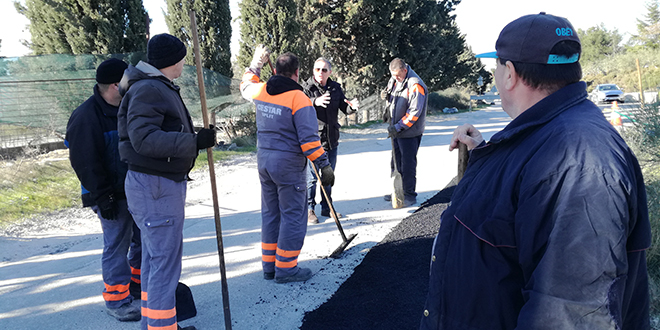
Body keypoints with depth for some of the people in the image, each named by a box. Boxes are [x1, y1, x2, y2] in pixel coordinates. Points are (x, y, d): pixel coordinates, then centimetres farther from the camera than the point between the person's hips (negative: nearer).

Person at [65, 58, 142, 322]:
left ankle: (139, 285, 33)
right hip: (112, 195, -8)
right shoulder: (86, 117, -17)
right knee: (117, 244, -2)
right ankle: (116, 299, 12)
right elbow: (85, 162, -18)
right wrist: (102, 196, -18)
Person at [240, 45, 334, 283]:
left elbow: (246, 85, 28)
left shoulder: (260, 91, 3)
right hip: (289, 165, -7)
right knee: (293, 216, 4)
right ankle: (286, 268, 10)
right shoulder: (298, 98, -16)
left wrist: (256, 63, 39)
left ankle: (269, 265, 26)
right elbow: (308, 138, -19)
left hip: (264, 160, 7)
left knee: (270, 213, 17)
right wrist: (324, 164, -13)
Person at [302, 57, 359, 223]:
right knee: (312, 177, 0)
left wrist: (352, 106, -17)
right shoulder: (306, 88, -10)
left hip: (331, 140, 5)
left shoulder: (335, 88, 5)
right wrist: (315, 102, -45)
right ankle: (309, 209, 15)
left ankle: (326, 208, 30)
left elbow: (344, 109, 6)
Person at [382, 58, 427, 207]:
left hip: (409, 132, -9)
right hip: (396, 130, 9)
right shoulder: (394, 80, 8)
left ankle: (409, 195, 11)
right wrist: (386, 95, 2)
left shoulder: (415, 85, -20)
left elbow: (414, 111, -23)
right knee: (396, 163, 16)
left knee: (408, 164, -1)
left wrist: (398, 127, -24)